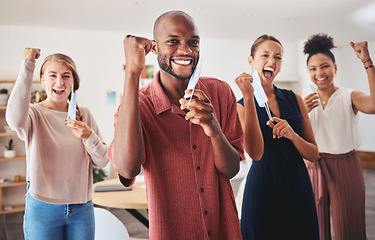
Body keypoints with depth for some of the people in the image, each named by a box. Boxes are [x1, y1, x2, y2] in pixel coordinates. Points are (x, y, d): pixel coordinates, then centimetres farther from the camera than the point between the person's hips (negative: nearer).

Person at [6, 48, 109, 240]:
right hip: (42, 209, -3)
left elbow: (102, 161, 2)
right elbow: (15, 121, -33)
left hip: (82, 208, 3)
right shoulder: (34, 114, -7)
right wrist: (27, 66, -28)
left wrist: (89, 136, -18)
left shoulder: (84, 115, 3)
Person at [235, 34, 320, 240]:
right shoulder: (242, 105, -4)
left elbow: (314, 155, 4)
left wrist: (292, 135, -16)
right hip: (263, 186, -3)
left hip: (298, 186, 3)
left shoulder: (294, 99, 4)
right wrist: (248, 98, -24)